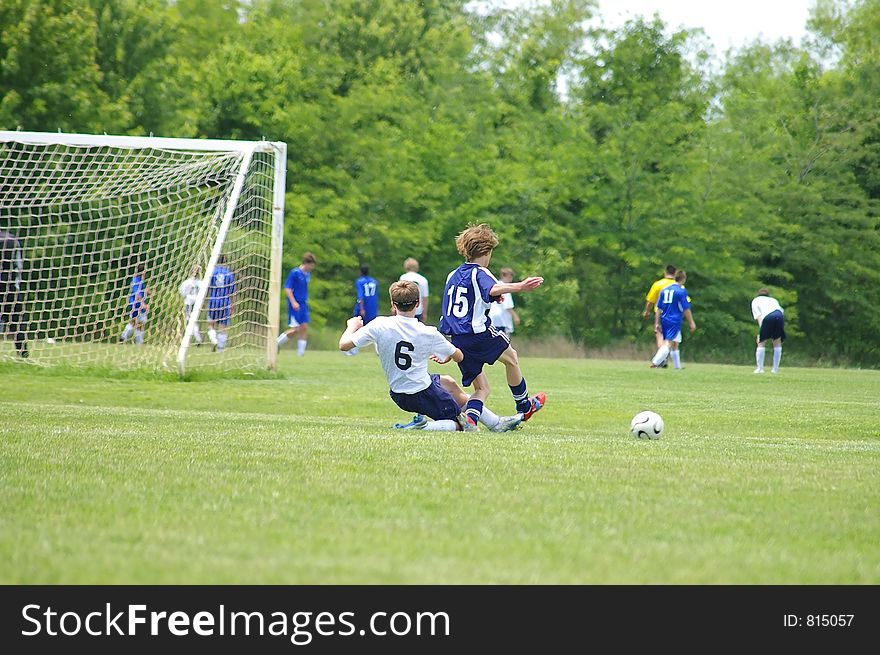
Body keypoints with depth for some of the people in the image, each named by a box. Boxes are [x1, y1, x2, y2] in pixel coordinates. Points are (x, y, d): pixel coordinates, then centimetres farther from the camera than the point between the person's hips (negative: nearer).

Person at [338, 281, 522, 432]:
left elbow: (344, 345, -14)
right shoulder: (429, 333, -14)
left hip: (398, 395, 5)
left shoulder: (379, 325, -14)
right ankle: (420, 427, -16)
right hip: (423, 391, -5)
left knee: (448, 381, 27)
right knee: (460, 424, 8)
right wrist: (446, 357, 26)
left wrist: (352, 326, 8)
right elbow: (459, 356, 1)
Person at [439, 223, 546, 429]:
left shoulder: (453, 275, 17)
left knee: (482, 388, 14)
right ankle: (524, 407, 33)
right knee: (511, 357, 22)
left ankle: (469, 418, -12)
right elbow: (493, 289, -31)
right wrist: (519, 287, -46)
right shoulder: (479, 273, -7)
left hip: (458, 340, 7)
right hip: (480, 333, -7)